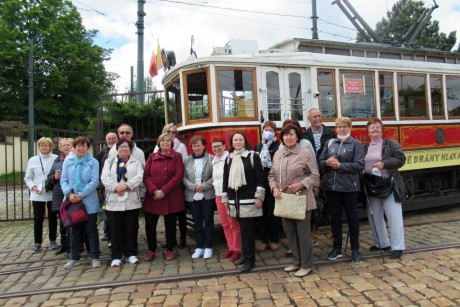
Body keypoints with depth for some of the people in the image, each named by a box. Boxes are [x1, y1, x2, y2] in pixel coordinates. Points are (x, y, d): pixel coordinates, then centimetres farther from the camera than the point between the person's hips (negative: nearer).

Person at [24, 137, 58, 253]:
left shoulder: (57, 159, -4)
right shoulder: (33, 160, 4)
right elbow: (27, 178, 8)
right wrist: (33, 187, -9)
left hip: (52, 194, -1)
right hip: (37, 195, 1)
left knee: (52, 218, 10)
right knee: (38, 219, 4)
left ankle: (53, 240, 24)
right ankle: (37, 243, 15)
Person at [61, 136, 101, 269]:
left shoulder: (93, 162, -3)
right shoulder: (68, 161, 6)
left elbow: (94, 181, -9)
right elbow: (63, 180, 4)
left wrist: (81, 195, -16)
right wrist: (69, 193, -13)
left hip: (89, 202, -2)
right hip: (72, 202, 3)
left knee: (91, 230, 6)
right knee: (74, 230, 13)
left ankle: (95, 257, 16)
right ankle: (74, 258, 26)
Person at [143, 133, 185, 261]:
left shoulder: (177, 156, 2)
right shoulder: (152, 157, 8)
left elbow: (179, 175, -8)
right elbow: (146, 176, 2)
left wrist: (164, 191, -14)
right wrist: (154, 191, -14)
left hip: (172, 197, -2)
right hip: (152, 196, 2)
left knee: (170, 224, 8)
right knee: (150, 224, 3)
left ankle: (170, 250, 23)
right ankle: (151, 250, 21)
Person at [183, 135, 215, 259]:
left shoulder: (211, 158, -3)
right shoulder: (187, 160, 7)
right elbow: (184, 177, 2)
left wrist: (204, 186, -16)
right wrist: (194, 187, -13)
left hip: (208, 195, -3)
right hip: (192, 196, 3)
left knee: (208, 221, 5)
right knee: (197, 222, 10)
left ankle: (208, 247, 16)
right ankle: (199, 247, 21)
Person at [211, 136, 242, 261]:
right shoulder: (214, 161, 14)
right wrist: (214, 185, 10)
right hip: (218, 196, 8)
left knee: (234, 224, 0)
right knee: (225, 224, 13)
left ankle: (237, 249, 11)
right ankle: (231, 248, 23)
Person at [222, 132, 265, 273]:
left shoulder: (253, 156, -2)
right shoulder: (229, 159, 13)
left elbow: (260, 177, -7)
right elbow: (225, 179, 15)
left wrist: (259, 196, -12)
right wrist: (225, 198, 13)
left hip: (249, 199, -5)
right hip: (235, 199, 5)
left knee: (247, 229, -4)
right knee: (243, 228, 11)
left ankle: (249, 259, 4)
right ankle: (247, 255, 24)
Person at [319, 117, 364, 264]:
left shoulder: (356, 144, 0)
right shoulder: (329, 143, 11)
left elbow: (359, 165, -11)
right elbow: (320, 162, 8)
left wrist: (340, 165, -16)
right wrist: (327, 163, -13)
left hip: (349, 187, -3)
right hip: (331, 186, 4)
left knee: (352, 217, 8)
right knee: (335, 217, 12)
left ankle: (355, 249, 22)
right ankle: (337, 248, 25)